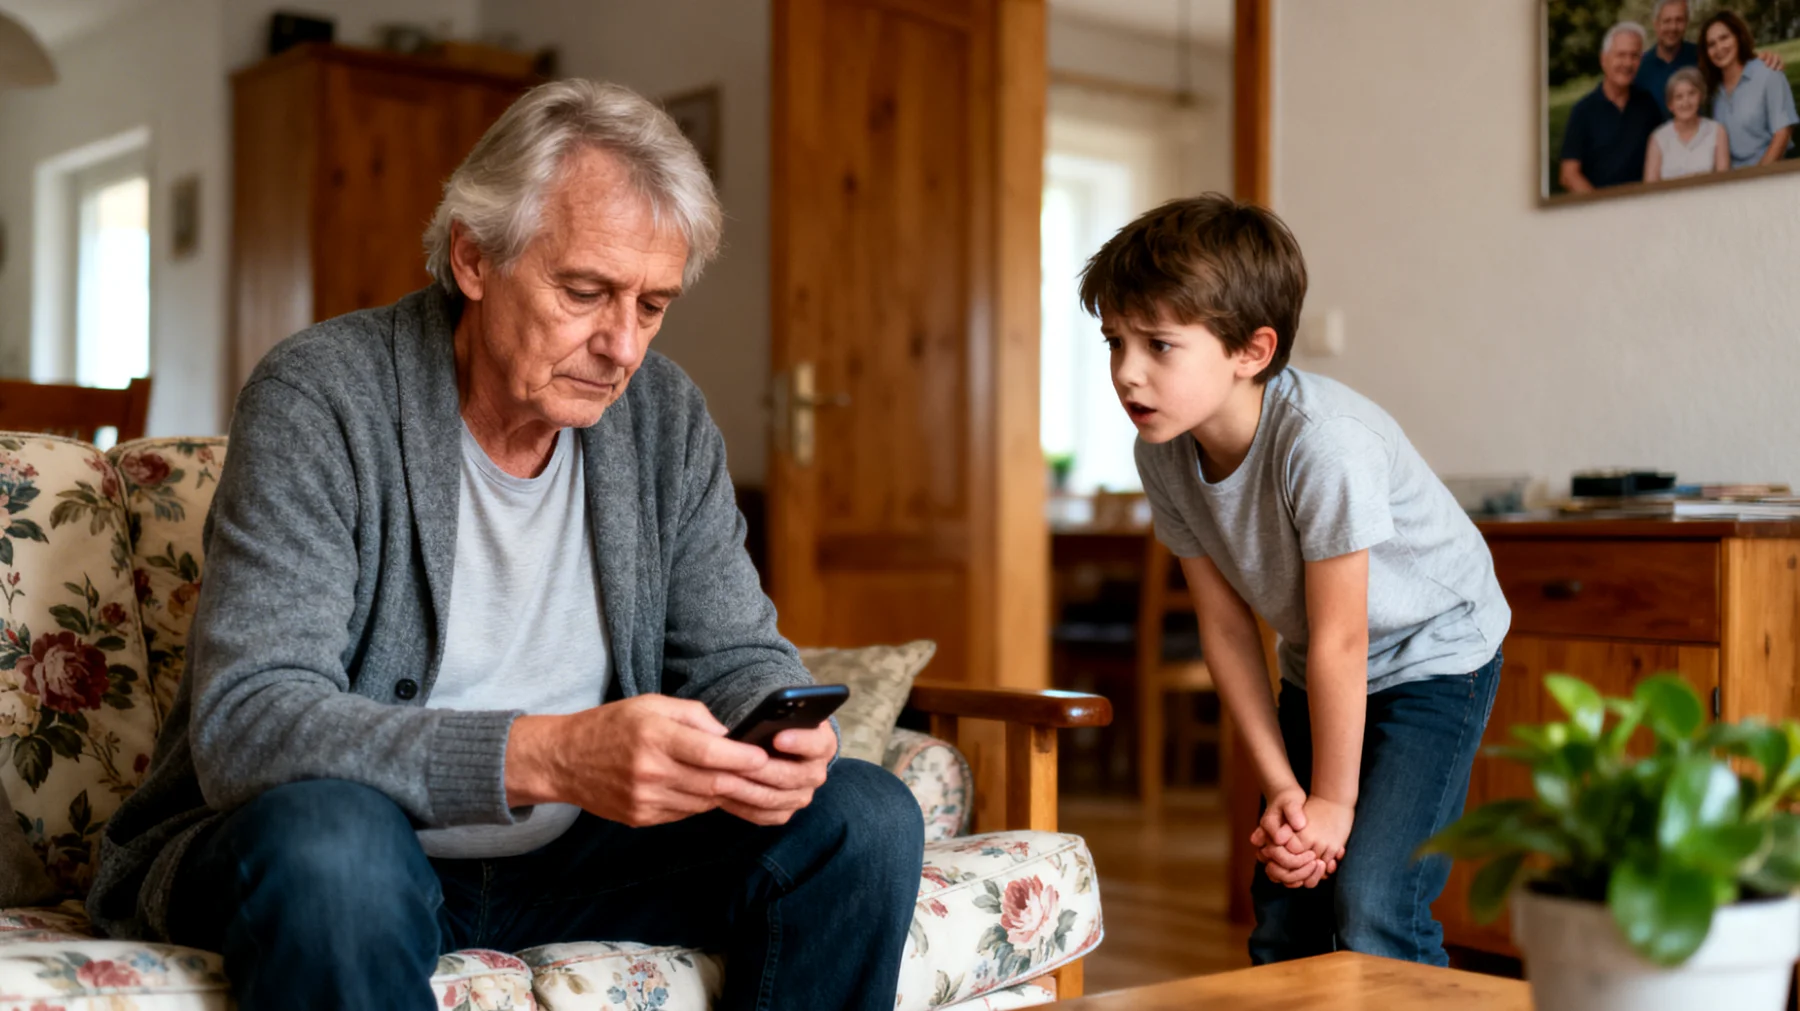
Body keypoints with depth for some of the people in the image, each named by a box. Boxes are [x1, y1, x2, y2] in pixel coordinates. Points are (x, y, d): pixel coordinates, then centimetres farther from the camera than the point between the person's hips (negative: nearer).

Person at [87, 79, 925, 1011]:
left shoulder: (666, 419, 2)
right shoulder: (318, 399, -16)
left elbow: (735, 656, 8)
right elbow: (243, 725, -25)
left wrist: (779, 737, -19)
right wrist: (546, 756, -38)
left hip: (570, 851, 5)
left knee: (866, 818, -10)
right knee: (326, 836, -39)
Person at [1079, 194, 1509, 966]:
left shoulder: (1324, 442, -35)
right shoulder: (1163, 453, -15)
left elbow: (1339, 639, -26)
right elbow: (1226, 626, -7)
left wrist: (1333, 801, -15)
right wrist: (1280, 787, -8)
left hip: (1430, 654, -6)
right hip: (1318, 672, 6)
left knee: (1371, 913, -16)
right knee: (1282, 911, 5)